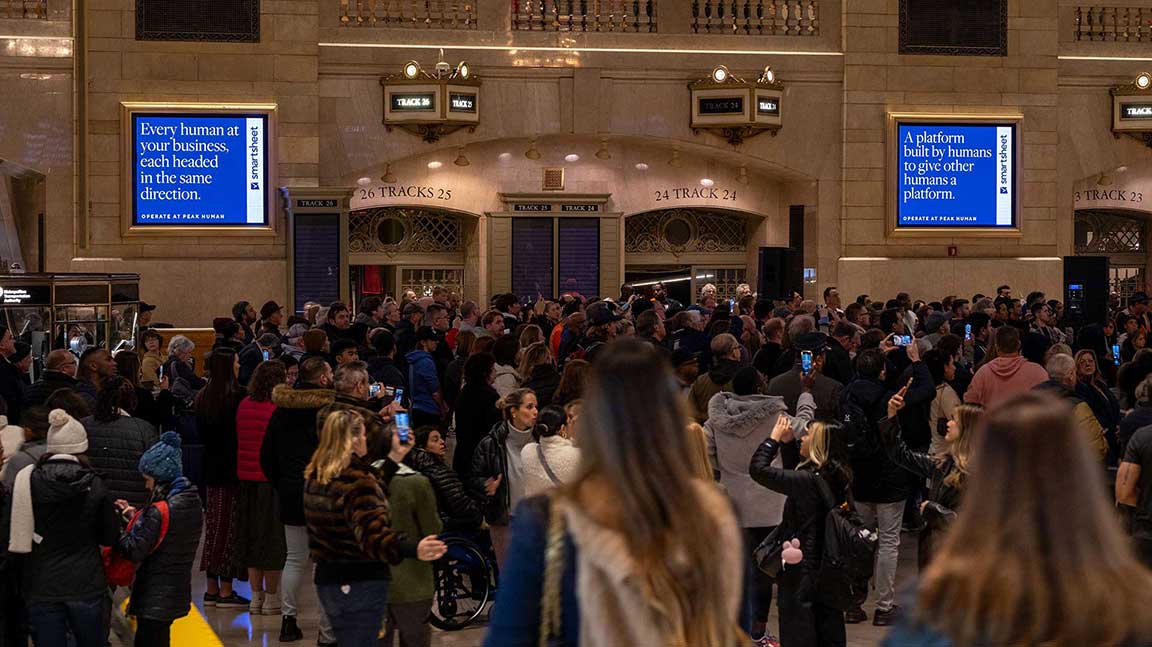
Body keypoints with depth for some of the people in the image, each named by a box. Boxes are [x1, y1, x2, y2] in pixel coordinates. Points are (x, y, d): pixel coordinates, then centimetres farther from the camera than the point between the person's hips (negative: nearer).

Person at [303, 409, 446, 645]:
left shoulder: (314, 477, 6)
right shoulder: (356, 482, -22)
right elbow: (373, 535, -34)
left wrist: (395, 457, 15)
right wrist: (414, 549, -48)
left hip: (326, 581, 9)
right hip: (361, 585, -9)